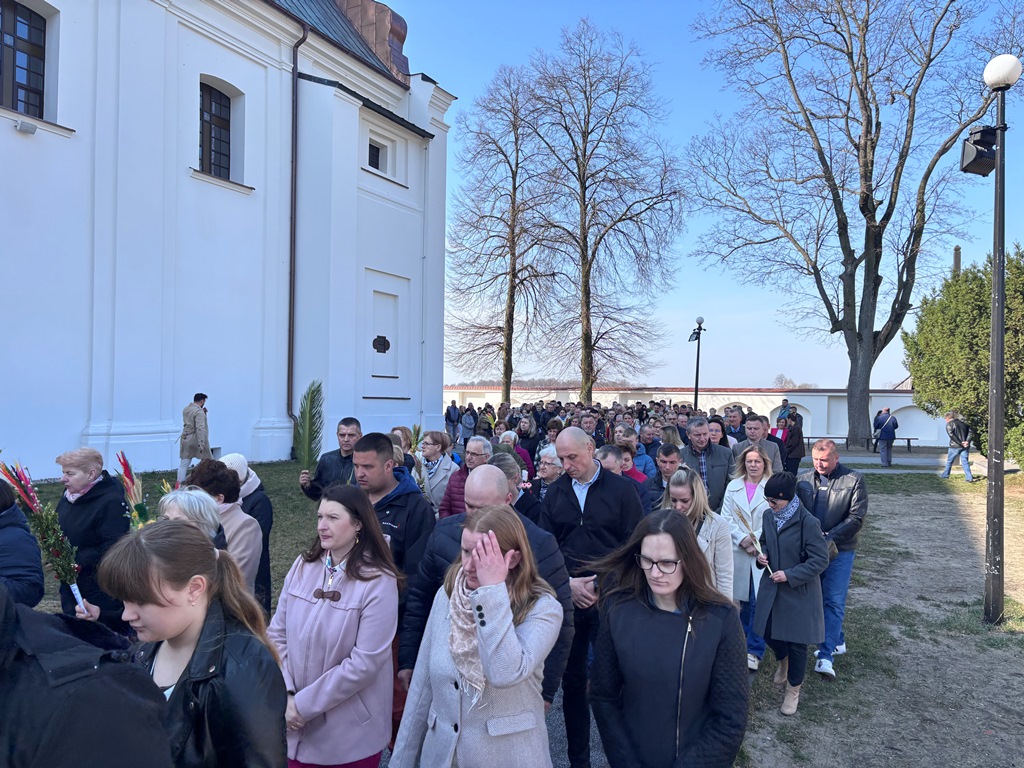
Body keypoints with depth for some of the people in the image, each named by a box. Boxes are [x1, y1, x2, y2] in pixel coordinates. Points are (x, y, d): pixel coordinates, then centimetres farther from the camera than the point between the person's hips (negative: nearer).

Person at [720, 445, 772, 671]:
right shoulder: (733, 486, 8)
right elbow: (726, 518, 3)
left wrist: (757, 538, -14)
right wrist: (743, 539, -9)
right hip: (738, 552, 3)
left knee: (758, 602, -3)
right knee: (743, 600, 12)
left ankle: (754, 650, 8)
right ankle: (745, 643, 28)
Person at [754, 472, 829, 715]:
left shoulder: (808, 522, -22)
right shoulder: (769, 516, -2)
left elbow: (820, 560, -18)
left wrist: (790, 575, -21)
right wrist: (762, 554, -8)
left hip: (799, 592, -6)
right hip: (771, 588, 6)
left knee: (797, 643, 7)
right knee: (769, 633, 15)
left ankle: (793, 690, 28)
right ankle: (783, 661, 49)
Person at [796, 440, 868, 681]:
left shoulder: (854, 480, -4)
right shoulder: (804, 480, 5)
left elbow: (856, 518, -9)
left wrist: (828, 537, -17)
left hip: (840, 550, -4)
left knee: (834, 601, -5)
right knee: (817, 598, 12)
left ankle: (825, 656, -3)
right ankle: (837, 642, 31)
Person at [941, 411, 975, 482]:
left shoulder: (949, 424, -4)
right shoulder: (963, 422, 13)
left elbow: (951, 435, -16)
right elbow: (970, 432, 4)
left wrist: (960, 443, -13)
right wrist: (967, 441, -7)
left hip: (955, 446, -4)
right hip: (965, 446, 4)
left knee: (949, 461, 11)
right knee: (965, 462, 6)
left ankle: (945, 476, 18)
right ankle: (969, 478, -2)